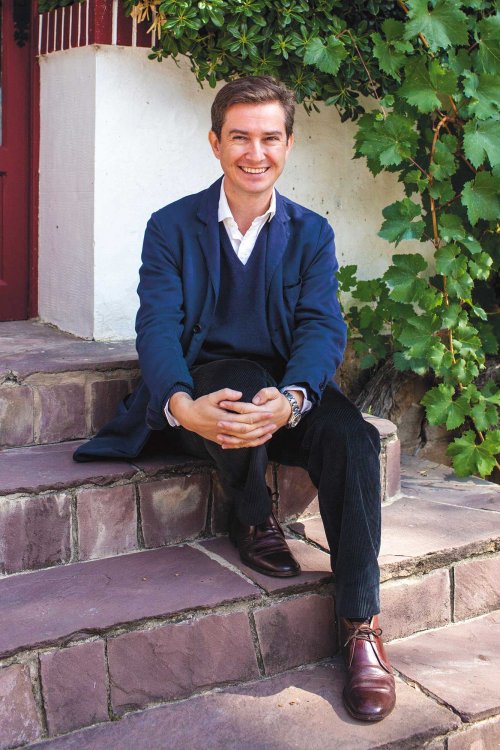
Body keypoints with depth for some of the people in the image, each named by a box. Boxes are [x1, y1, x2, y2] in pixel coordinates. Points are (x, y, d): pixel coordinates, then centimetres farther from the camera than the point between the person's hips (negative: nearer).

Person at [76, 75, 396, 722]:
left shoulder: (311, 233, 7)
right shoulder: (172, 226, 3)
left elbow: (322, 327, -7)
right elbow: (157, 328, -10)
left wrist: (291, 398, -32)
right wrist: (182, 405, -34)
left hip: (287, 390, 2)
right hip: (204, 393, -1)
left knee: (354, 439, -29)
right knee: (242, 381, -37)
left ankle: (361, 626, -20)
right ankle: (253, 521, -7)